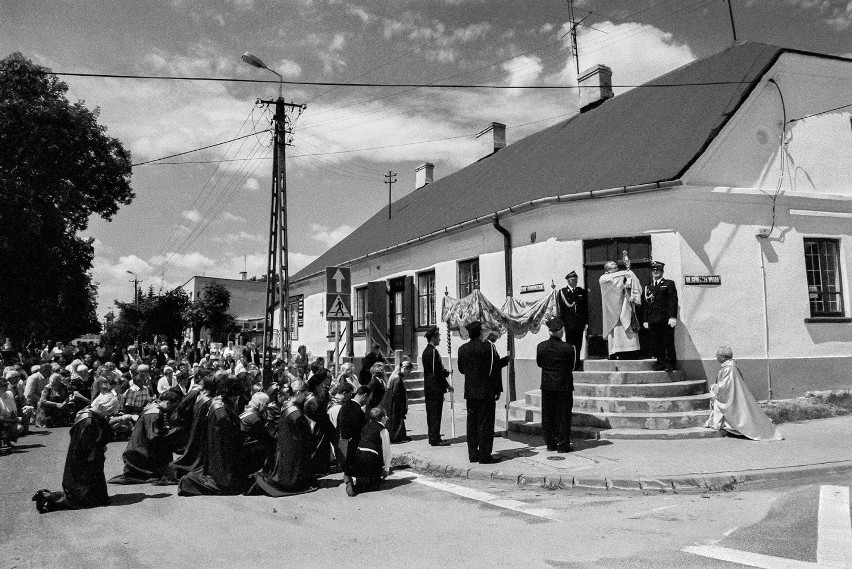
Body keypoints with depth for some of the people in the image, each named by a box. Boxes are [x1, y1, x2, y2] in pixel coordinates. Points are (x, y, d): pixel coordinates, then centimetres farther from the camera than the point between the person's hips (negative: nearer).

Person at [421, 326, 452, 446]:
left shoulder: (426, 351, 13)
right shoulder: (433, 351, -17)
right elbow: (436, 372, -19)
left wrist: (446, 372, 22)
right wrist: (447, 385, -12)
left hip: (428, 388, 10)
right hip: (436, 388, -10)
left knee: (431, 413, 13)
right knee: (436, 414, -5)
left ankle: (432, 437, 20)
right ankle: (435, 439, -1)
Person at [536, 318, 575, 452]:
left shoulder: (541, 347, -7)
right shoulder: (568, 348, -15)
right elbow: (571, 366, -4)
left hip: (547, 386, 3)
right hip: (564, 386, -2)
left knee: (548, 416, 12)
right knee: (563, 416, 6)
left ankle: (550, 443, 18)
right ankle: (563, 444, 8)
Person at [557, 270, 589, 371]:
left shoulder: (582, 291, 10)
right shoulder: (562, 292, 1)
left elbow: (586, 308, 11)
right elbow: (560, 310, -1)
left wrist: (586, 322, 4)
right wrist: (561, 323, -7)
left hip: (579, 324, 3)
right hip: (568, 324, -3)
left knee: (578, 346, 5)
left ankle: (577, 366, 13)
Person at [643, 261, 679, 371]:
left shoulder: (669, 283, 5)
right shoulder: (648, 287, 18)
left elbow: (673, 300, -4)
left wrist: (673, 317, -13)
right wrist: (646, 320, 10)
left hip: (665, 319, -4)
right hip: (653, 320, 4)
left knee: (668, 342, -3)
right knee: (656, 343, 3)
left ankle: (670, 364, 4)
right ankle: (660, 363, 9)